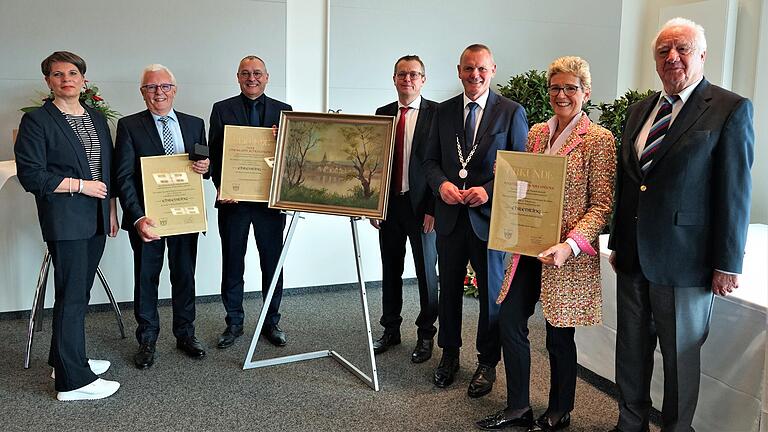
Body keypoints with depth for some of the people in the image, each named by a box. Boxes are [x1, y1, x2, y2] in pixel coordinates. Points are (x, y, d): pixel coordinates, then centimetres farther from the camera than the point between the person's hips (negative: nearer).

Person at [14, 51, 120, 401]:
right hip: (65, 221, -7)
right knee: (72, 296, -5)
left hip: (95, 220, 7)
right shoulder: (37, 121, -5)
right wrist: (80, 185, -13)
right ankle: (73, 381, 3)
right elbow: (30, 175, -11)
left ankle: (65, 359, 29)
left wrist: (111, 210, 14)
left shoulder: (96, 118, 14)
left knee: (79, 292, 14)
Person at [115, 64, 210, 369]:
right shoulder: (129, 126, -2)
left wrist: (205, 167, -12)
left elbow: (204, 166, 15)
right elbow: (124, 176, -9)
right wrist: (137, 218, -21)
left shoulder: (194, 124, 8)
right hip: (147, 217, -2)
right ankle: (147, 341, 22)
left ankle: (185, 335, 27)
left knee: (185, 276, 12)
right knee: (146, 278, 8)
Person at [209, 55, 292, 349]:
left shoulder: (283, 111, 8)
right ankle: (234, 322, 22)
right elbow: (214, 153, 2)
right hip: (233, 198, 0)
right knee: (232, 263, 8)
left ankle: (272, 322, 21)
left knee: (273, 263, 7)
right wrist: (221, 187, -11)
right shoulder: (222, 109, 5)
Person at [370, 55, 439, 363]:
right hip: (389, 204, 4)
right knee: (390, 271, 14)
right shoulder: (383, 114, 9)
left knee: (427, 274, 6)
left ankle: (426, 335, 21)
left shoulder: (437, 113, -5)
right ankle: (390, 330, 28)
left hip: (422, 206, -4)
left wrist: (434, 208, -13)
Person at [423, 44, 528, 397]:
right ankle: (449, 354, 32)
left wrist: (489, 190, -17)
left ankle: (487, 362, 25)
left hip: (489, 215, -3)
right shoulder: (443, 111, 8)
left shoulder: (511, 112, -2)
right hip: (450, 215, 3)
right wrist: (442, 184, -11)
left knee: (491, 291, 8)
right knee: (449, 288, 14)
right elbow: (430, 160, 10)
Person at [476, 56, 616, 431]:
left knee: (559, 336, 7)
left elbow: (602, 204, -12)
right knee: (509, 320, 7)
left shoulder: (598, 139, -9)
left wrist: (571, 245, -24)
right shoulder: (537, 132, 10)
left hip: (568, 255, -6)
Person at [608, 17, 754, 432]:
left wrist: (727, 264, -11)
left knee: (680, 355, 9)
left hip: (684, 261, -6)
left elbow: (735, 193, -10)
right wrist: (617, 242, 14)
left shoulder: (731, 110, -8)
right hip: (633, 258, 6)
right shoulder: (639, 110, 11)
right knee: (630, 350, 16)